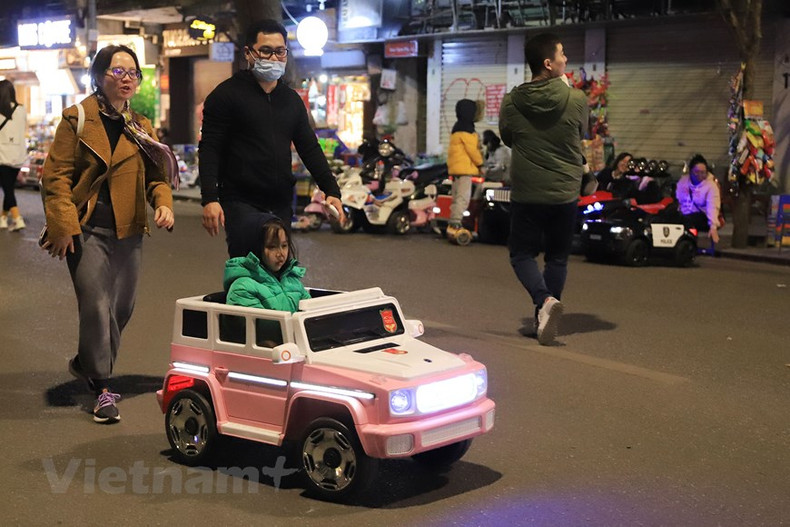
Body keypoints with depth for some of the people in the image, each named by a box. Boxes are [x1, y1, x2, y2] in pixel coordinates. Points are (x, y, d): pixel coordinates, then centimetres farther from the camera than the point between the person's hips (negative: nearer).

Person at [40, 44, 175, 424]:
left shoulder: (141, 127, 11)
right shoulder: (77, 120, -2)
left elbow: (156, 175, 13)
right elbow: (56, 175, -6)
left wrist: (163, 203, -8)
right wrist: (63, 225, -14)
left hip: (128, 232, 5)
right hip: (87, 231, -5)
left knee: (122, 307, 11)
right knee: (97, 306, -10)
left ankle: (86, 364, 35)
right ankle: (102, 388, 1)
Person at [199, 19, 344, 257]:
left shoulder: (291, 99, 15)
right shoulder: (226, 94, -3)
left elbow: (309, 148, 16)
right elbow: (210, 149, -7)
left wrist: (331, 190, 4)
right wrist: (210, 199, -18)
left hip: (281, 205, 6)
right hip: (241, 203, -6)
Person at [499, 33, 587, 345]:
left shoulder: (511, 102, -8)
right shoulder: (576, 100, -12)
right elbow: (581, 135, 5)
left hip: (525, 193, 0)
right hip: (565, 193, 0)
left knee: (522, 253, 12)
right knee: (557, 257, 15)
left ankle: (544, 299, -14)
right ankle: (544, 319, 16)